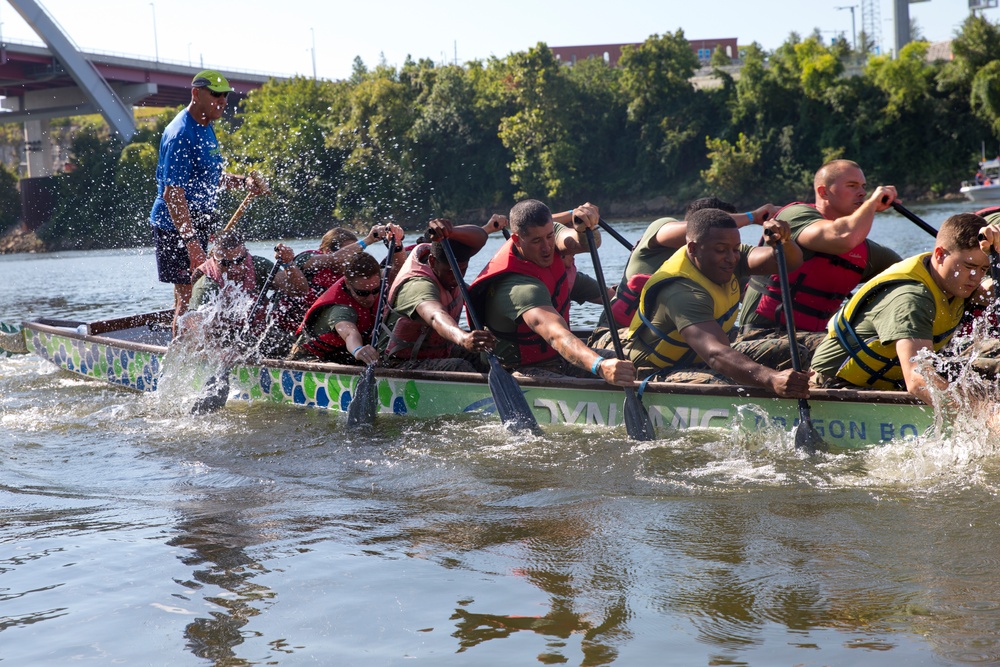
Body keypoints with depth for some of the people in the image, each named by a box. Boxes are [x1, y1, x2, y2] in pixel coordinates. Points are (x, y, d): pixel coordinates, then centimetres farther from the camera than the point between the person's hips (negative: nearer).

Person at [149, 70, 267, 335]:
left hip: (198, 222, 10)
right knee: (188, 297, -9)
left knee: (187, 295, 18)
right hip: (176, 226, -10)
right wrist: (191, 241, -34)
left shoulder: (206, 128, 10)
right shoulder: (182, 134, -21)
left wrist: (242, 182, 4)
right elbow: (172, 193, -27)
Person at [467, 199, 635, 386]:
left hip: (557, 357, 9)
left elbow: (585, 242, -22)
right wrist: (600, 366, -62)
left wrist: (584, 229, -47)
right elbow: (557, 335, -47)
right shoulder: (518, 287, -32)